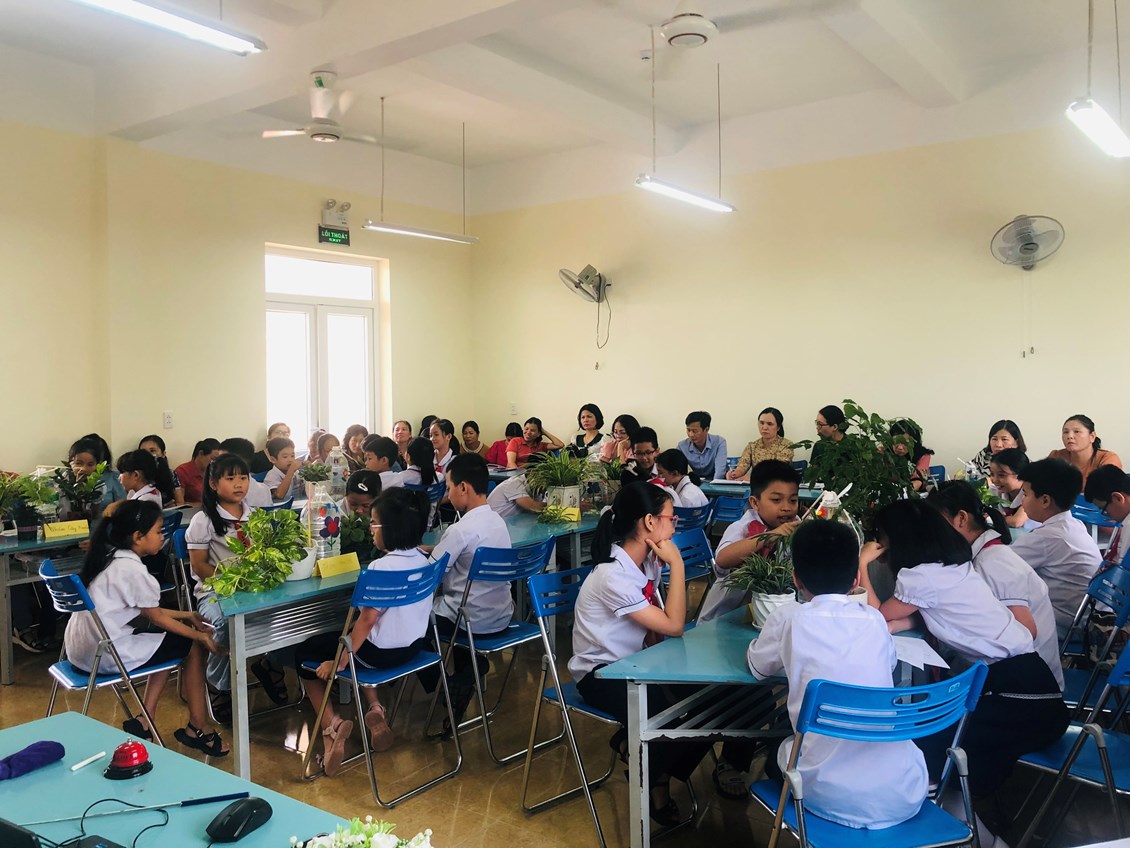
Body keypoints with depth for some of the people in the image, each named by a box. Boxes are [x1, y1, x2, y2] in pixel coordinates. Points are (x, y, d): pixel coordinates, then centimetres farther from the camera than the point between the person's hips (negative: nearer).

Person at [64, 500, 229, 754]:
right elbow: (157, 617, -9)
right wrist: (202, 637, 1)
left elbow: (146, 609, 15)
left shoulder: (109, 558, 8)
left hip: (81, 649, 10)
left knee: (168, 638, 23)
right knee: (193, 646, 1)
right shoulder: (132, 570, -20)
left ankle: (144, 721, 21)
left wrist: (187, 616, 16)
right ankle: (197, 728, 12)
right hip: (106, 656, -9)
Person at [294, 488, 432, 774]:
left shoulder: (381, 567, -25)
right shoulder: (423, 561, -1)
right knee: (362, 648, 38)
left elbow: (367, 620, -24)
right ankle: (376, 709, 19)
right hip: (414, 645, 8)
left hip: (382, 652, -7)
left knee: (304, 654, 14)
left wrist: (339, 662, -13)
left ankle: (331, 725, 2)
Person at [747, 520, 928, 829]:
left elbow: (757, 667, 16)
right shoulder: (874, 619, 5)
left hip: (832, 797, -2)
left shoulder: (788, 618, -4)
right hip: (903, 793, 3)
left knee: (781, 749, 29)